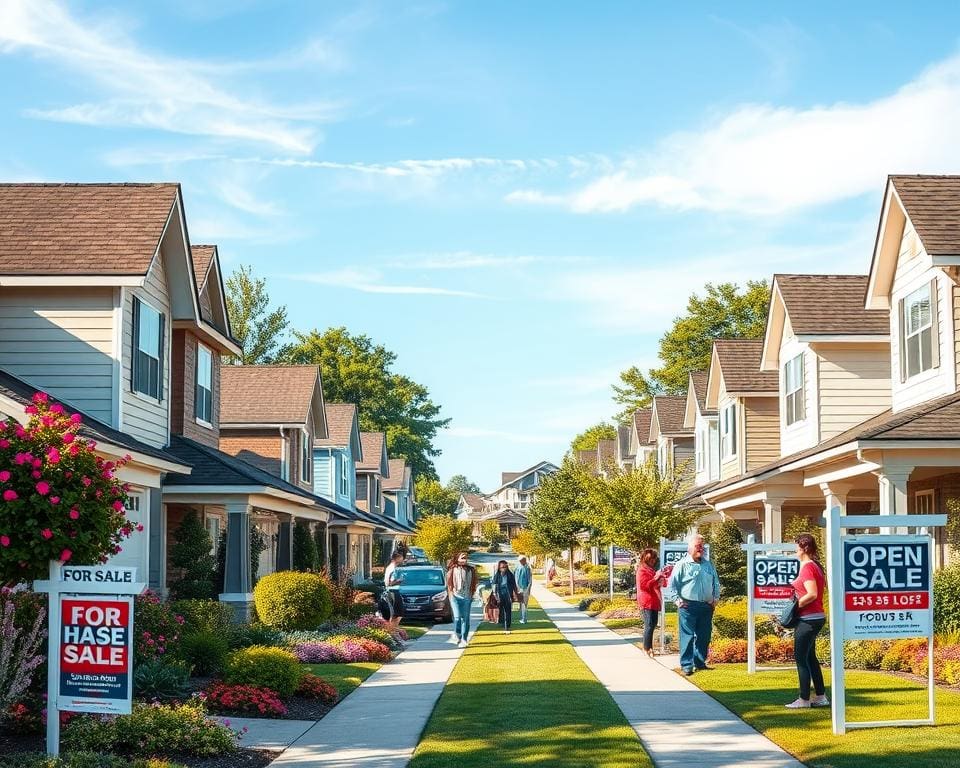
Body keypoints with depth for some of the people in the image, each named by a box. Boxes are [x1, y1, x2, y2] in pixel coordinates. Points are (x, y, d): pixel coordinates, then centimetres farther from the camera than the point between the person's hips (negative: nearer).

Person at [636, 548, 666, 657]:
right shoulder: (642, 570, -7)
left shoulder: (652, 570, 21)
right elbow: (644, 585, -19)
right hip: (647, 602, -9)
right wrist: (656, 578, -19)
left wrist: (662, 578, 3)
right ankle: (647, 648, -9)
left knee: (653, 624, 10)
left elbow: (664, 584, 25)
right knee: (649, 625, -11)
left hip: (654, 601, 9)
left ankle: (648, 647, 16)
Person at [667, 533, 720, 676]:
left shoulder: (708, 565, 14)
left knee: (704, 636, 9)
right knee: (687, 636, -7)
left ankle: (700, 662, 20)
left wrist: (716, 597, 13)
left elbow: (716, 583, 24)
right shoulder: (682, 565, -3)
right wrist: (677, 599, -10)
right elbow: (672, 584, -3)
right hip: (688, 606, -6)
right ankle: (686, 665, -4)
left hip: (706, 606, 6)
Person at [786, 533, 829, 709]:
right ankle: (820, 696, 19)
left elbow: (812, 594, -25)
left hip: (807, 619, -10)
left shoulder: (807, 567, -17)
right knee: (810, 657, 16)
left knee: (801, 658, -3)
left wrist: (796, 605, -14)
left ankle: (804, 699, 0)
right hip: (817, 617, 10)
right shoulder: (815, 566, 13)